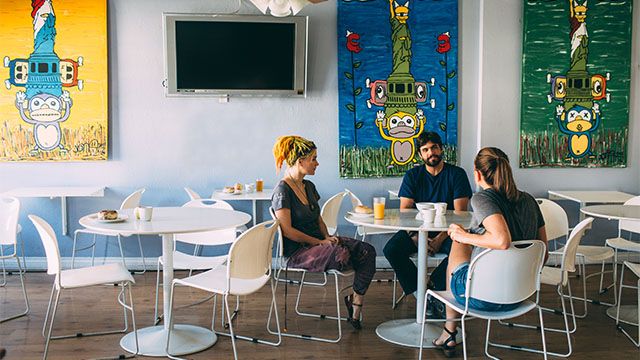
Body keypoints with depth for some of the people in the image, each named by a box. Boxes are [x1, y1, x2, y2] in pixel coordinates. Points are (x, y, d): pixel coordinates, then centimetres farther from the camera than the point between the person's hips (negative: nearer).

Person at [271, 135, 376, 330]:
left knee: (367, 251, -15)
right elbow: (287, 230, -17)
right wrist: (320, 242, -16)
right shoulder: (282, 191, -12)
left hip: (318, 242, 9)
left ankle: (356, 310, -13)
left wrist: (327, 237, 1)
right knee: (341, 255, -37)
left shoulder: (309, 186, 15)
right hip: (297, 252, -9)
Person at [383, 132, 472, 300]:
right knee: (391, 249, -25)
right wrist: (416, 237, -19)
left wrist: (440, 239, -20)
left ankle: (433, 285, -15)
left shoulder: (457, 174, 1)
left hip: (447, 231, -2)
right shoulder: (413, 175, 7)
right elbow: (404, 211, -1)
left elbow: (460, 213, -7)